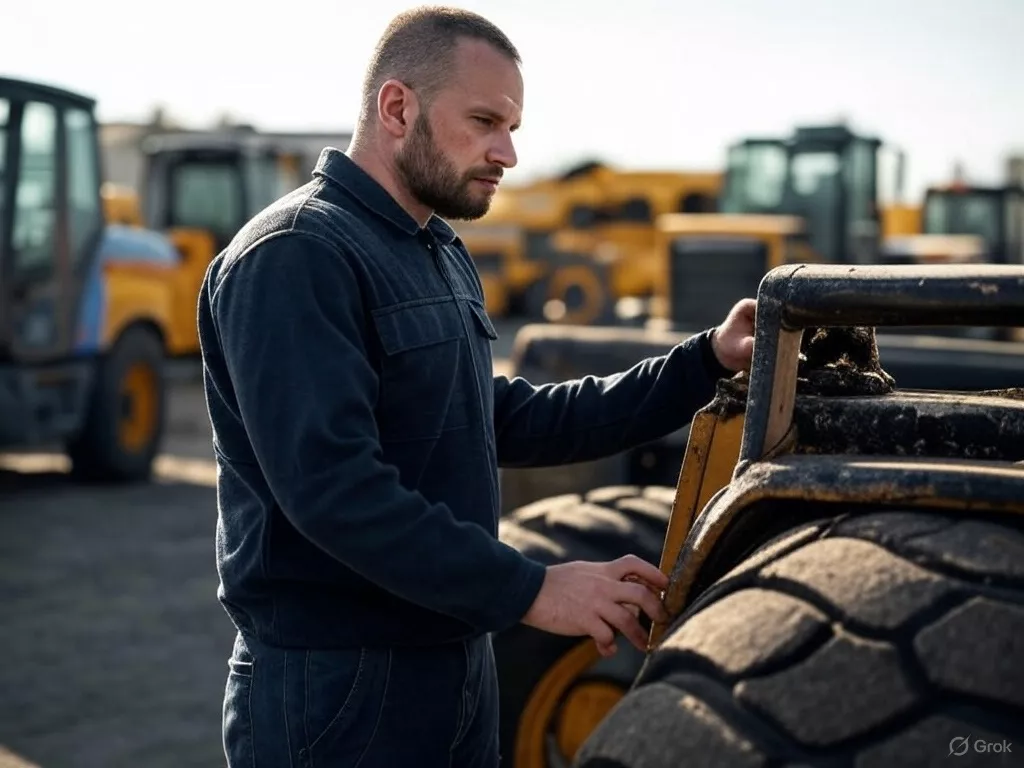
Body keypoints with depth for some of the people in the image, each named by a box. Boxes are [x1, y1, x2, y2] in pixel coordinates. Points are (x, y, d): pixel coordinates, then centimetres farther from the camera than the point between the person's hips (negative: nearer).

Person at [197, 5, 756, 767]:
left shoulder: (442, 256, 13)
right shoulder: (294, 256, -17)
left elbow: (505, 424, 13)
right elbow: (332, 488, -26)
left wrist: (703, 364, 7)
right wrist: (529, 590, -26)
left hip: (455, 665, 9)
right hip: (336, 684, -9)